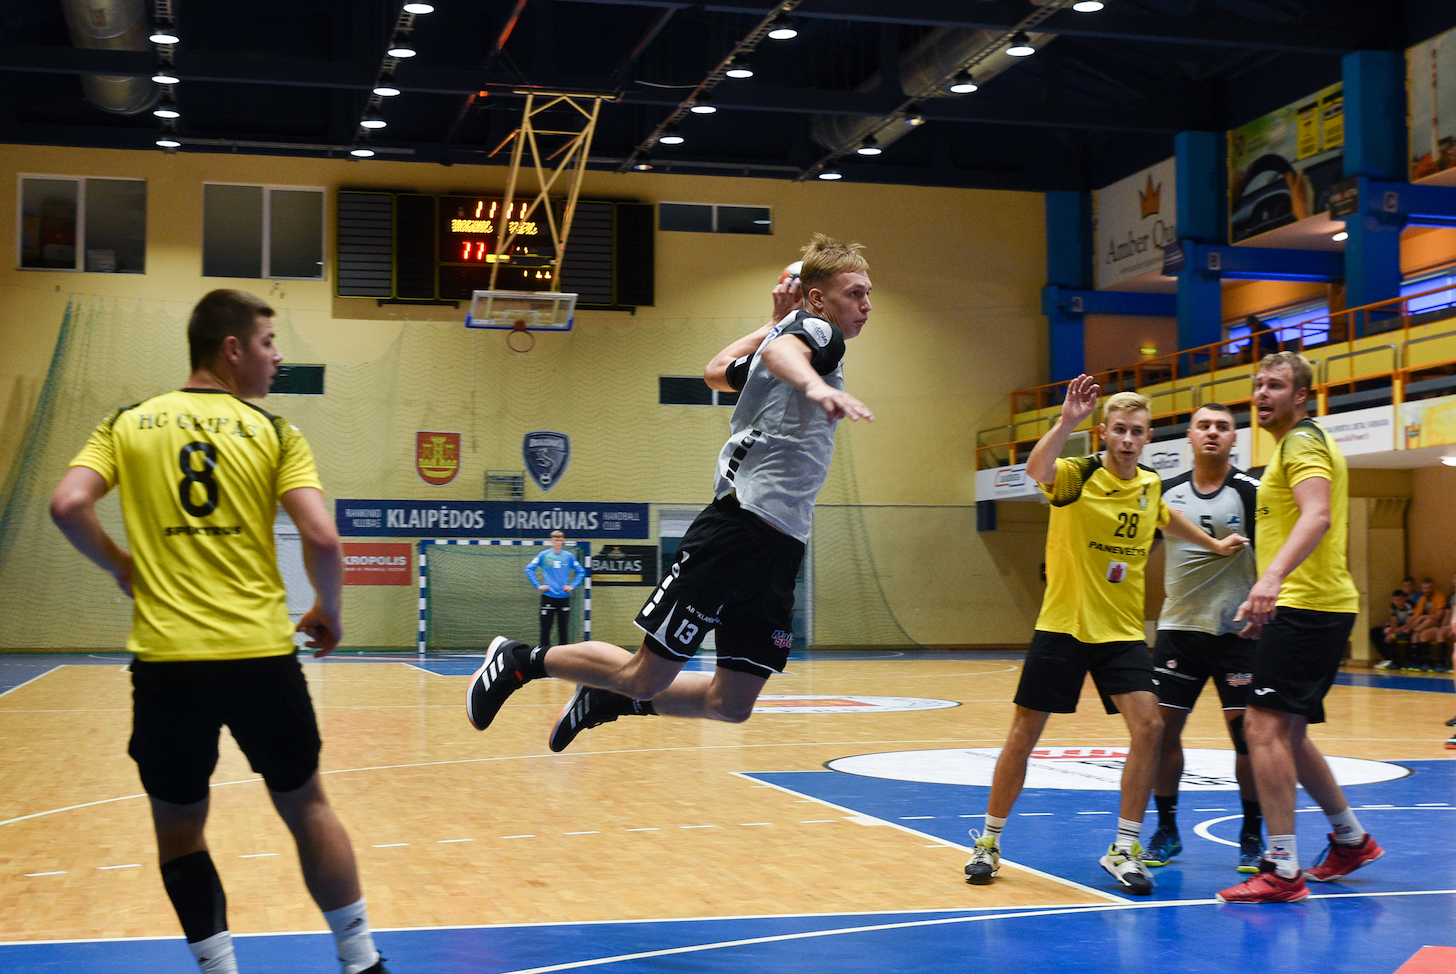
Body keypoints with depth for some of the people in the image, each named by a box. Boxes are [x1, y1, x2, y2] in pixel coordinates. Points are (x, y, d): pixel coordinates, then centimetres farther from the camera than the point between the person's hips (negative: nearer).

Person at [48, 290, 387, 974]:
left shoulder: (128, 425, 7)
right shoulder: (273, 432, 2)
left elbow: (68, 505, -7)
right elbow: (321, 537, -9)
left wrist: (120, 566, 10)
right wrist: (329, 611, 8)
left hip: (166, 659, 1)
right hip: (261, 655, 0)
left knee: (179, 829, 16)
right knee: (306, 806, 17)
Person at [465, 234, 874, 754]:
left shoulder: (795, 328, 22)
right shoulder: (819, 330, -4)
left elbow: (716, 370, 37)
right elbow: (781, 350, -31)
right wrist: (814, 385, -53)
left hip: (781, 546, 10)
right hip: (740, 529, -9)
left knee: (731, 704, 6)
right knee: (647, 677, -5)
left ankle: (606, 700, 24)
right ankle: (520, 660, 14)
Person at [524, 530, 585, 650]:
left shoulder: (569, 556, 6)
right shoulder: (544, 555, 0)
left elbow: (581, 571, 14)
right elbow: (529, 569, 2)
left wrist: (573, 586, 3)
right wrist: (538, 585, -5)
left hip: (564, 597, 2)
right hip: (548, 597, -2)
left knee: (563, 626, 5)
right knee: (546, 626, -1)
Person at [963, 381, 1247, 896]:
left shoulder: (1150, 485, 6)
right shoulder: (1078, 476, -11)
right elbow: (1037, 470, -36)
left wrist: (1212, 543, 35)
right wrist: (1066, 422, -49)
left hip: (1122, 632, 4)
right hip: (1063, 626, -4)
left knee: (1148, 727, -12)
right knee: (1023, 736, 2)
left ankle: (1123, 849, 1)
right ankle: (989, 840, 19)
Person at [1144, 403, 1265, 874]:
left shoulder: (1250, 491, -6)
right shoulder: (1167, 491, 5)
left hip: (1236, 630, -3)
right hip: (1179, 626, 3)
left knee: (1246, 730, -4)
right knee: (1162, 726, 1)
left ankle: (1253, 835, 12)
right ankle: (1167, 830, 16)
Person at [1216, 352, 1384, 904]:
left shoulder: (1302, 439, -9)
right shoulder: (1300, 443, 24)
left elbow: (1317, 517, -26)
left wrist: (1272, 577, -41)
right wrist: (1274, 592, 35)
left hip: (1306, 608, -11)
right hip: (1317, 606, 11)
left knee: (1265, 726, -14)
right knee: (1287, 734, 17)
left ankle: (1282, 869, -14)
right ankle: (1351, 839, 31)